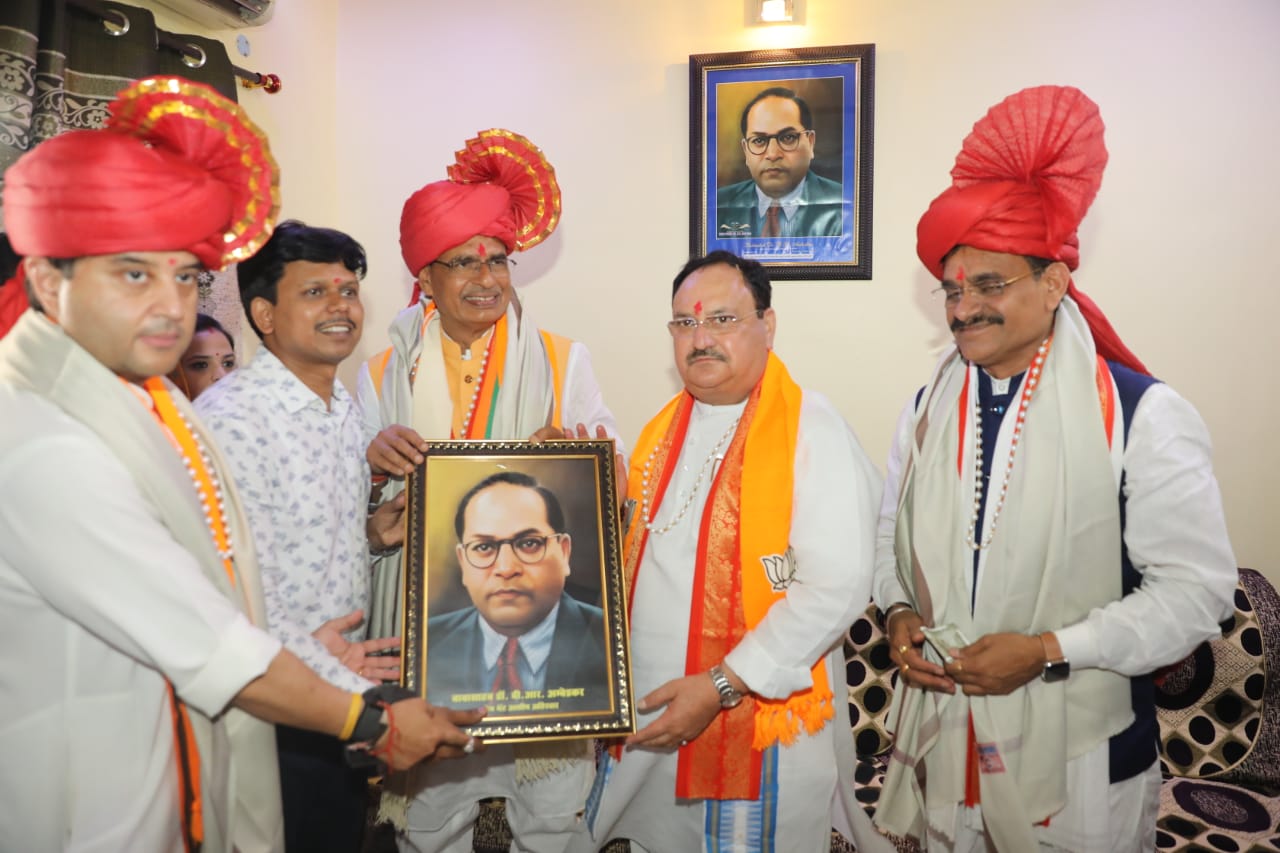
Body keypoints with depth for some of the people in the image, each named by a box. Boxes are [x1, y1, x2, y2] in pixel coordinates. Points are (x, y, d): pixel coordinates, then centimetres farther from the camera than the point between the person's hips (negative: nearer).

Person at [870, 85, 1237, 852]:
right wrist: (899, 613, -6)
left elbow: (1199, 587, -13)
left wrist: (1048, 650, -20)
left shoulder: (1141, 415, -13)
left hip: (1081, 758, -4)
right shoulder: (928, 409, 3)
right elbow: (893, 534, 13)